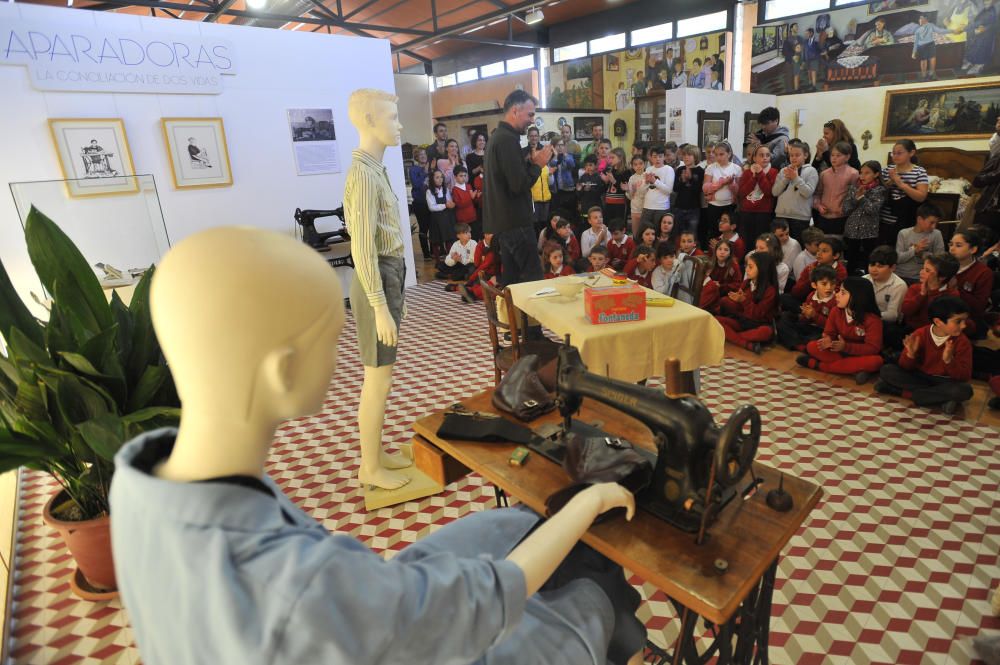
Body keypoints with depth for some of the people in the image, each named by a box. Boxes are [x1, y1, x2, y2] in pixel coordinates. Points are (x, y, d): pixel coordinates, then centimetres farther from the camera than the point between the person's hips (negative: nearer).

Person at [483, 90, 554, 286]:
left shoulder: (498, 136, 16)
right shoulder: (508, 139, -16)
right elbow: (519, 185, -22)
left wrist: (531, 162, 7)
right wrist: (538, 164, -8)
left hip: (503, 222, 10)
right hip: (515, 222, -10)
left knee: (510, 278, 15)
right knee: (533, 278, -5)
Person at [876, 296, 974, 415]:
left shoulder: (963, 342, -11)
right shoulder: (920, 334, -10)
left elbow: (964, 377, -16)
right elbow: (905, 368, -6)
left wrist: (949, 360, -34)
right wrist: (911, 354, -29)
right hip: (920, 377, 2)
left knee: (965, 390, -35)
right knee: (886, 370, -21)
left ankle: (905, 392, -26)